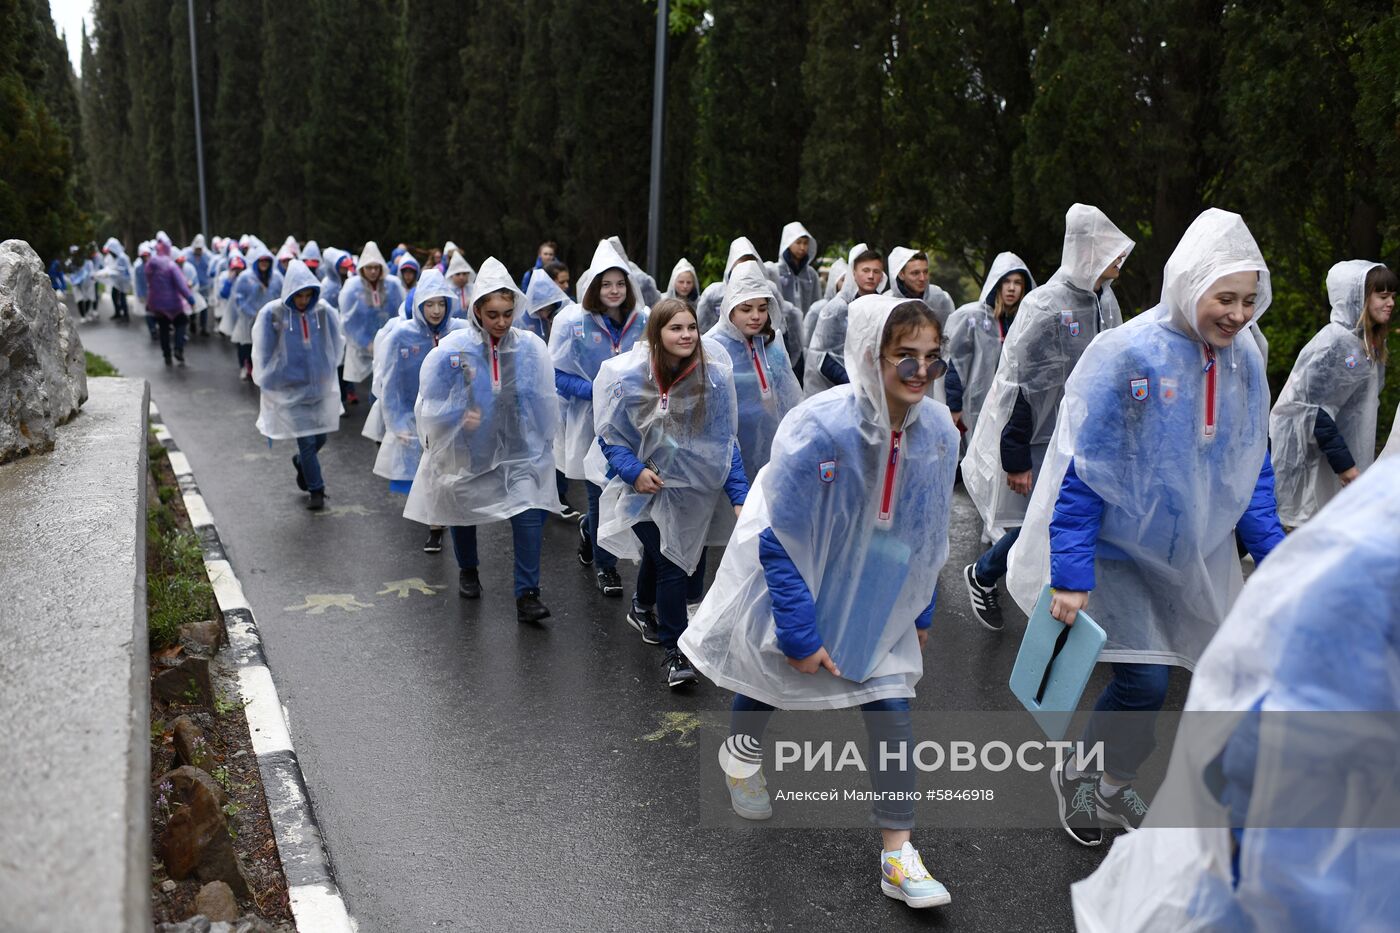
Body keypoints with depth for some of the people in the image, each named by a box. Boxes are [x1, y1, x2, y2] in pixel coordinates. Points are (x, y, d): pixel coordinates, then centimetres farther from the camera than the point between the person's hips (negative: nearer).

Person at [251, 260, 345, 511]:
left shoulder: (324, 311, -6)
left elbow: (336, 345, 8)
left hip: (320, 386, 3)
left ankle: (301, 462, 43)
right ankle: (316, 489, 13)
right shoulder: (272, 314, -12)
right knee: (307, 441, -3)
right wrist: (270, 381, 6)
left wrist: (326, 373, 9)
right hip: (290, 388, -3)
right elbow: (263, 353, 0)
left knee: (320, 437, 10)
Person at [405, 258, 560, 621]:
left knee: (530, 511, -16)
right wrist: (459, 417, -23)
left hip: (519, 450, 0)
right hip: (467, 450, 1)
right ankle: (468, 571, 48)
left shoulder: (531, 347, -12)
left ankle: (527, 593, -5)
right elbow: (431, 404, -7)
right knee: (464, 512, 20)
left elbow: (544, 401, -1)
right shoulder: (451, 350, -16)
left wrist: (543, 446, 5)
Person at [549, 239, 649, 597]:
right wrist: (597, 391, -20)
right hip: (591, 423, -3)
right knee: (601, 496, 6)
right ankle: (604, 565, 25)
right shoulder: (573, 321, -10)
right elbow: (558, 375, -8)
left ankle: (588, 529, 40)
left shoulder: (643, 321, -1)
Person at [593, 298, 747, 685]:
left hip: (692, 488, 3)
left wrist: (739, 494, -14)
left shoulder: (713, 376, -14)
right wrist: (634, 470, -24)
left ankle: (644, 609, 52)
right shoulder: (629, 377, -18)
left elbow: (725, 441, -8)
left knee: (660, 553, 21)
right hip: (646, 487, -3)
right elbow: (609, 435, -8)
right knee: (670, 563, -11)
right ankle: (674, 651, 6)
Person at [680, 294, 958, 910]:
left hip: (876, 598, 4)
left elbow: (927, 536, 0)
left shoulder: (939, 433, -16)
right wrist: (800, 634, -21)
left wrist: (920, 612, 8)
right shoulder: (816, 429, -32)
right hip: (793, 584, -3)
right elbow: (779, 542, -25)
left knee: (892, 708, -3)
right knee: (764, 682, 19)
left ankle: (898, 856, 11)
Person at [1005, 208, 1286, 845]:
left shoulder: (1246, 361, -1)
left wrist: (1272, 555, 4)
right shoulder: (1126, 355, -21)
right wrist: (1070, 577, -22)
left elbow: (1252, 471, 10)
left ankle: (1113, 783, 36)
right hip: (1122, 547, -6)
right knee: (1145, 682, -9)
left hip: (1197, 551, 6)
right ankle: (1077, 774, 21)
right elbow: (1081, 472, -20)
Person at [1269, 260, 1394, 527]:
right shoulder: (1334, 343, -18)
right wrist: (1343, 463, -19)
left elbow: (1364, 404, 15)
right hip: (1315, 456, -8)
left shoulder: (1368, 344, 9)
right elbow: (1315, 411, -20)